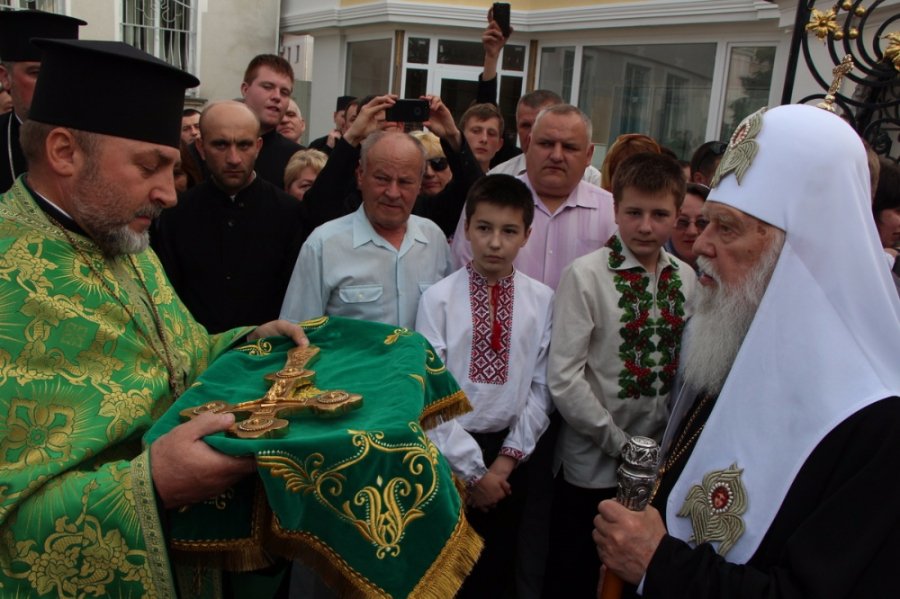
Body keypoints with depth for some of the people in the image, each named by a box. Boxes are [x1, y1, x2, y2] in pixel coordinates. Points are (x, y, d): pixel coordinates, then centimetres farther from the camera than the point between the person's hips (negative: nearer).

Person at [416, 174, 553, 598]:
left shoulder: (542, 301, -5)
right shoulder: (438, 298, -11)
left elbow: (541, 388, -1)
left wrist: (506, 460, -5)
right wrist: (472, 470, -10)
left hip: (509, 451, 2)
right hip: (449, 451, -1)